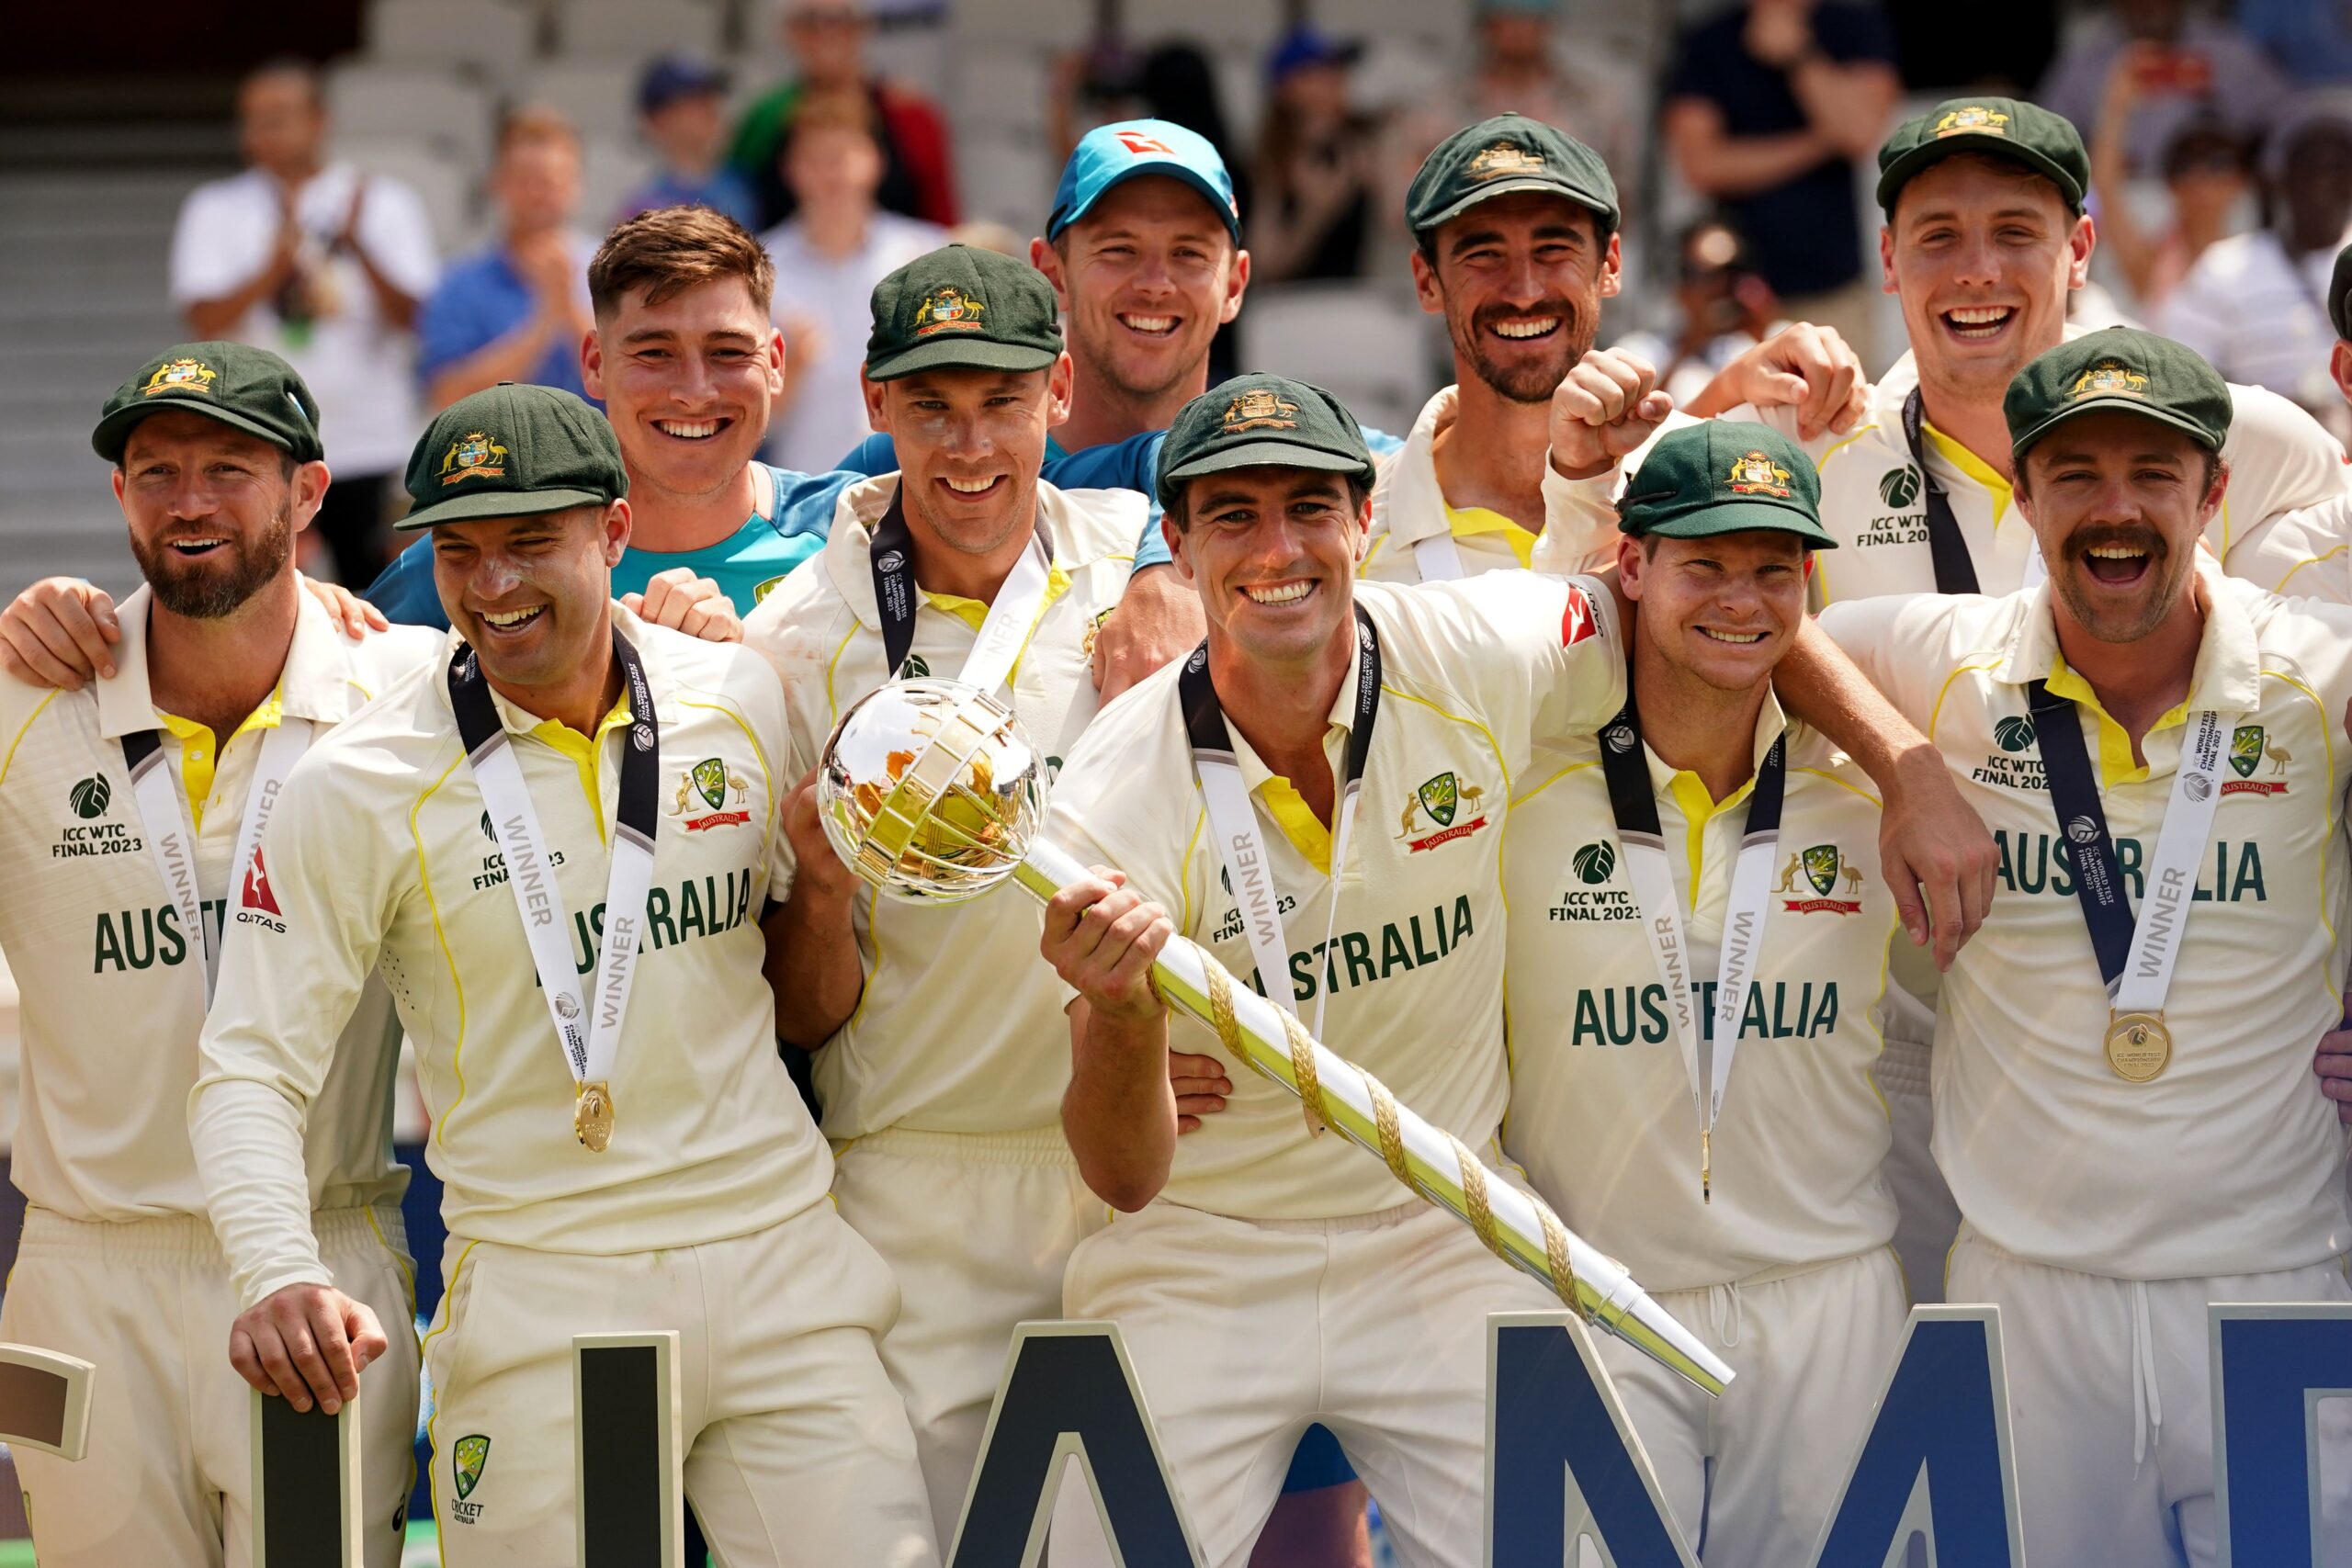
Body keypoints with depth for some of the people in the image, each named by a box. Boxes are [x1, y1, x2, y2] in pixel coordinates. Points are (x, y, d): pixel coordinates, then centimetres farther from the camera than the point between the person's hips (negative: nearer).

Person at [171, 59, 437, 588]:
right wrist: (274, 268, -22)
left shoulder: (383, 203, 5)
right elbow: (206, 320, -5)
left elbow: (411, 318, -5)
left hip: (369, 449, 0)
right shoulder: (216, 209, 6)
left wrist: (357, 247, -21)